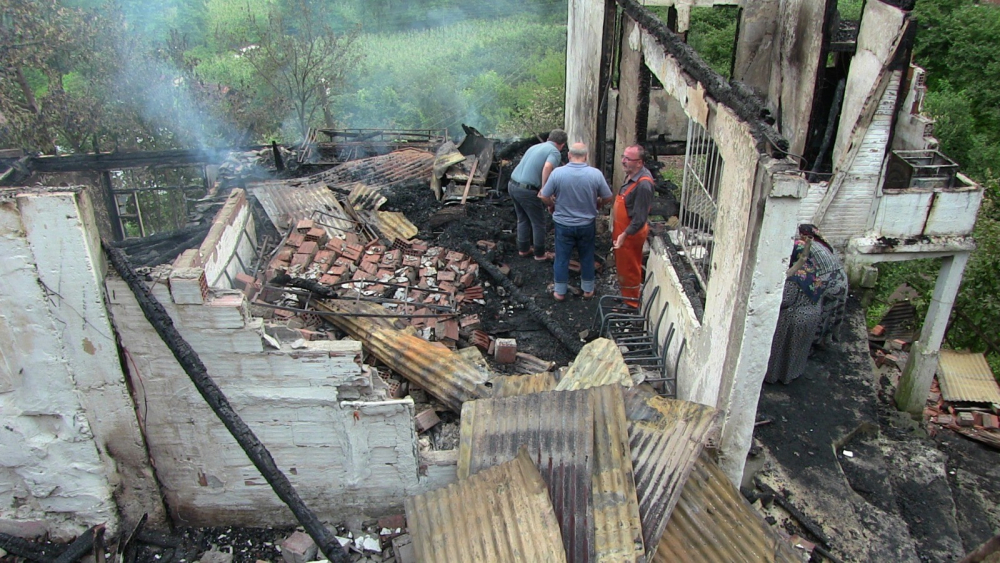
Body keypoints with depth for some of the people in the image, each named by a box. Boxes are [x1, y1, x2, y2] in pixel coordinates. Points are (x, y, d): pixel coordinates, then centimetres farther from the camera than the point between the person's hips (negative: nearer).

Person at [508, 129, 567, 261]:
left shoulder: (535, 147, 19)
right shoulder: (555, 152, -5)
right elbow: (547, 167, -26)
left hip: (513, 185, 8)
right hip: (527, 190, -8)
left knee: (522, 219, 24)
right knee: (538, 223, 10)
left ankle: (523, 248, 36)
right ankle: (540, 254, 22)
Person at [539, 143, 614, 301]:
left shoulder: (558, 172, -17)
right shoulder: (595, 174, -14)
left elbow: (544, 197, -9)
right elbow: (608, 198, -5)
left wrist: (553, 206, 11)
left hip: (563, 224, -1)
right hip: (587, 224, 1)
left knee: (562, 258, 14)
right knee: (587, 257, 18)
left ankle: (560, 292, 25)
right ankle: (588, 290, 32)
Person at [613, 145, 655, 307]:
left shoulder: (643, 184, -29)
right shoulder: (631, 175, 2)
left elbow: (640, 217, -28)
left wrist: (625, 234, -30)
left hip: (631, 233, -9)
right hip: (622, 228, 9)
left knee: (629, 268, 5)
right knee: (622, 264, 23)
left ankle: (631, 301, 21)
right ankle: (624, 293, 41)